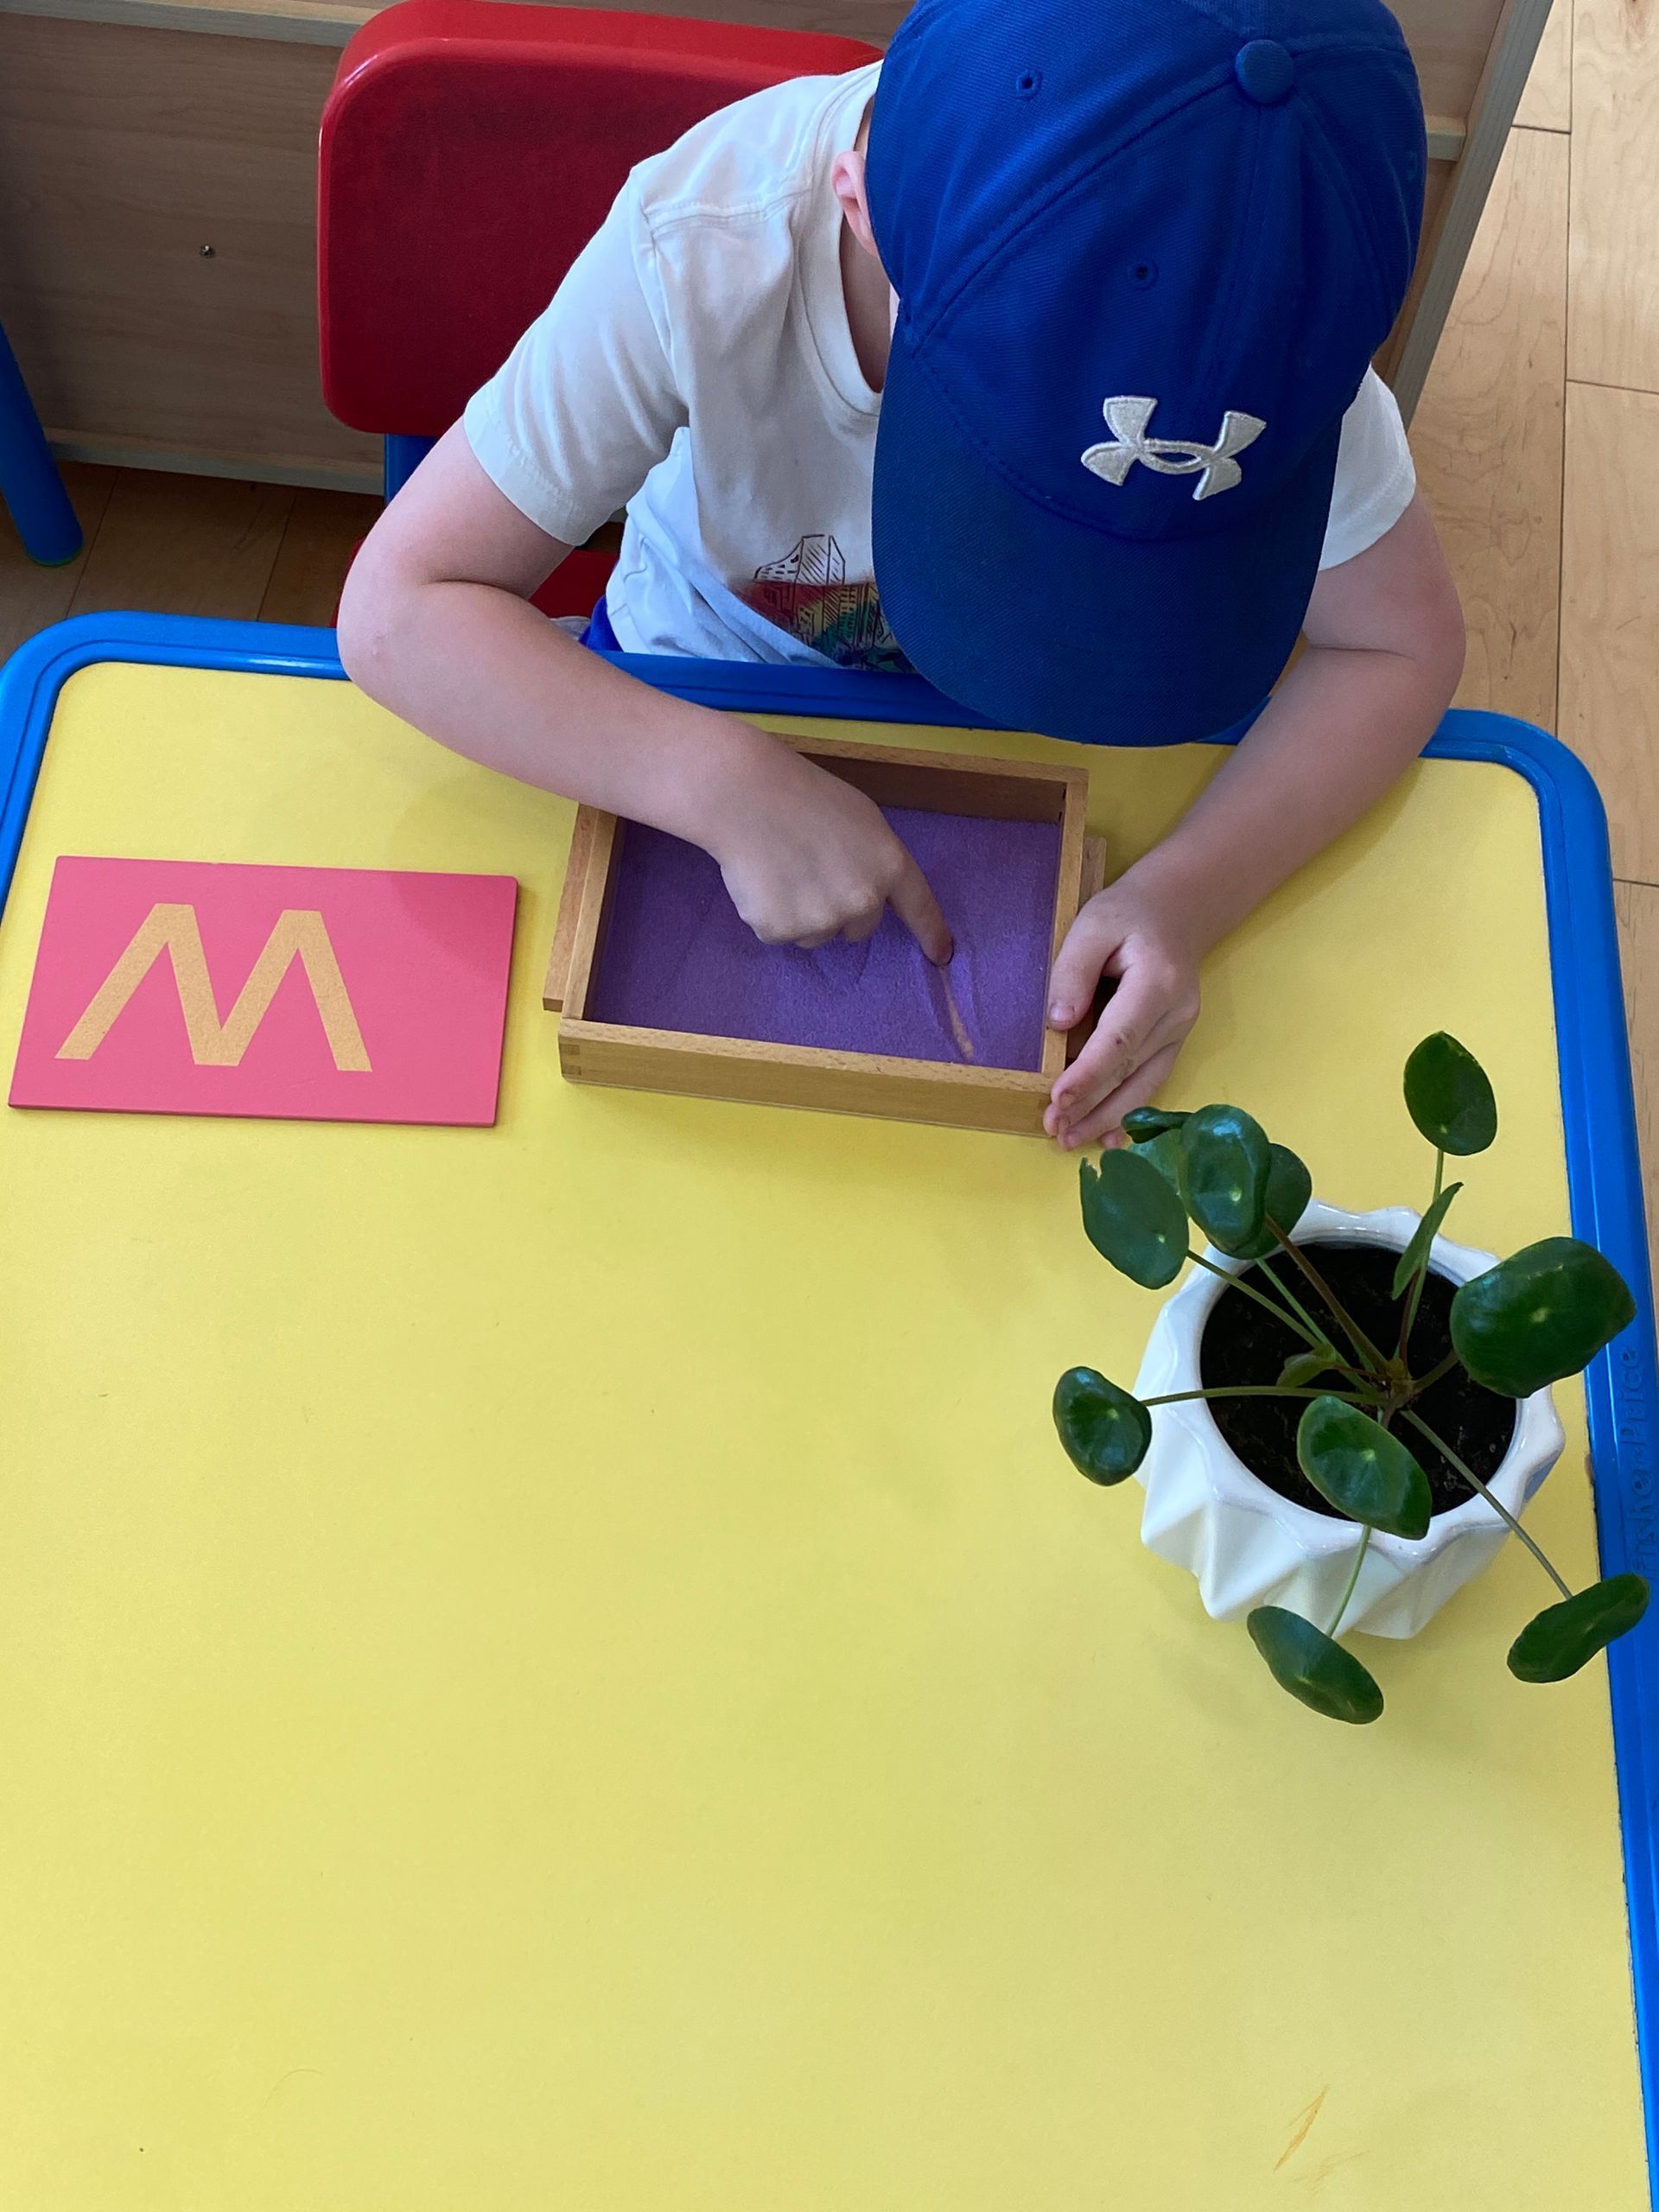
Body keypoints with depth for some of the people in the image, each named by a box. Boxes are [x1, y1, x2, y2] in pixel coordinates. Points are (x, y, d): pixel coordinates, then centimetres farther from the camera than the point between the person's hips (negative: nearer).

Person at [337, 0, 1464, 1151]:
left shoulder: (1262, 308, -32)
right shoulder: (696, 261, -36)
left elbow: (1401, 643, -21)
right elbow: (398, 609, -31)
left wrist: (1190, 893, -37)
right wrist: (728, 785, -44)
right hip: (700, 715, -1)